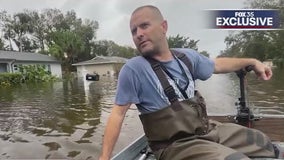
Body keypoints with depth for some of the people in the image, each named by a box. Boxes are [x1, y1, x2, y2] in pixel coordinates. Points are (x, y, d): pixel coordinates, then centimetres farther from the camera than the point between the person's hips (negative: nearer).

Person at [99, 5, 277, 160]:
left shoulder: (187, 56, 0)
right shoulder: (133, 70, -17)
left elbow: (217, 65, 19)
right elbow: (118, 113, -14)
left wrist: (252, 61, 24)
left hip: (207, 129, 7)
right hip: (175, 144, -6)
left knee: (263, 142, 17)